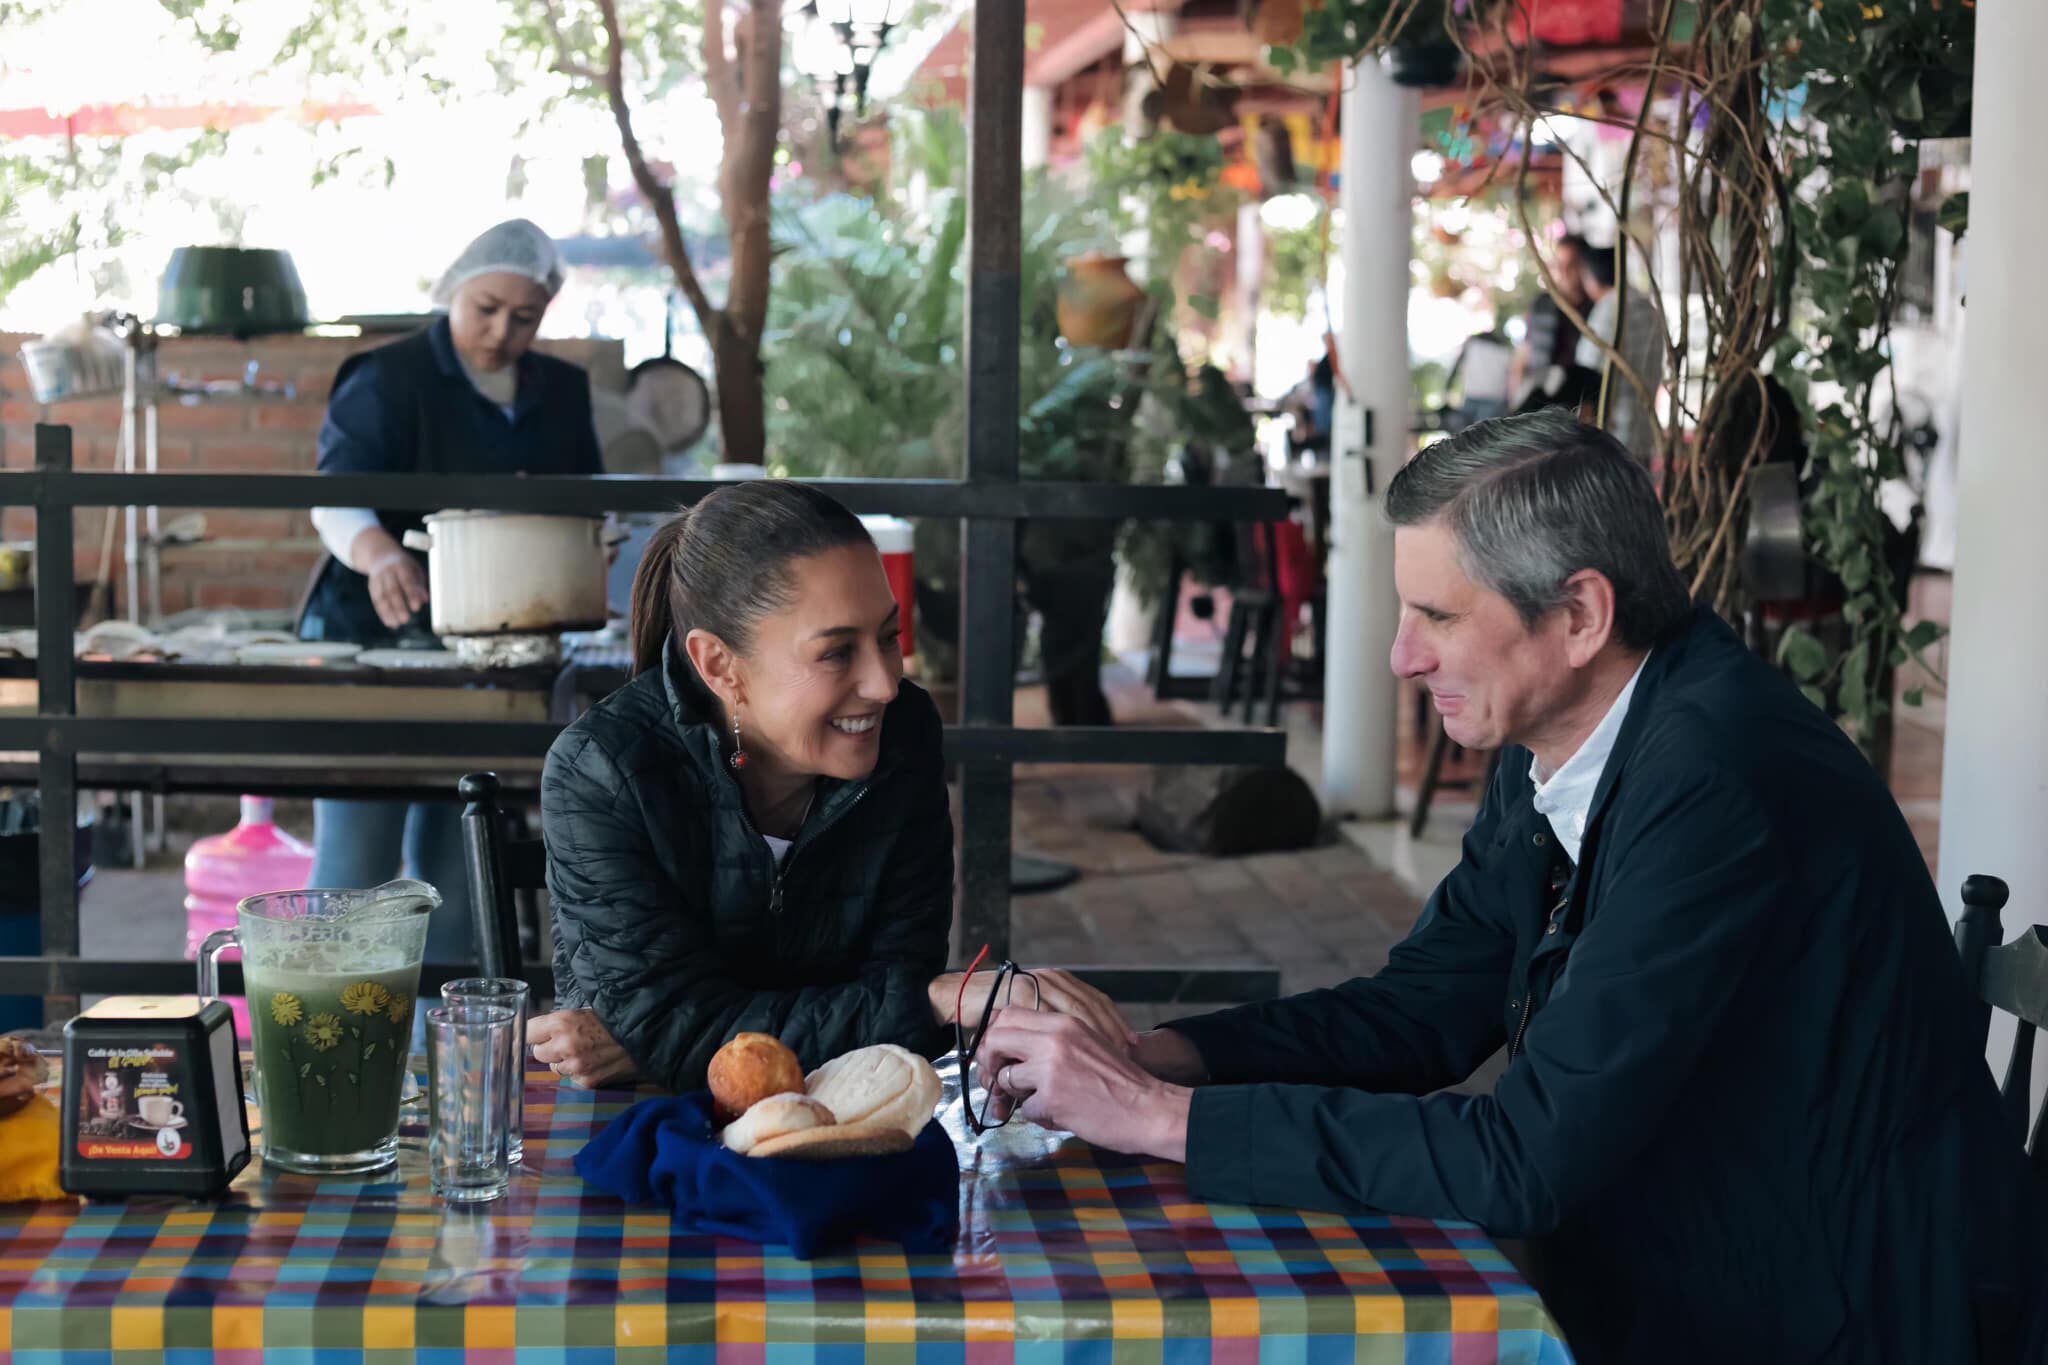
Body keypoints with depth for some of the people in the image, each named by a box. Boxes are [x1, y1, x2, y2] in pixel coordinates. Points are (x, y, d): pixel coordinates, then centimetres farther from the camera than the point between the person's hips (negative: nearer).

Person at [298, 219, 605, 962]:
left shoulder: (561, 393, 12)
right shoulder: (387, 382, -6)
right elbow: (334, 495, -16)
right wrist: (377, 553, -37)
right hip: (373, 640, -5)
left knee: (454, 862, 11)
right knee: (356, 856, -7)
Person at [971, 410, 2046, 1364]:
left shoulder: (1718, 781, -28)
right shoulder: (1551, 748, 0)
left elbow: (1528, 1161, -28)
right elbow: (1426, 1007, 7)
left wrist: (1164, 1116, -24)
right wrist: (1156, 1054, -9)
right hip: (1662, 1276, 7)